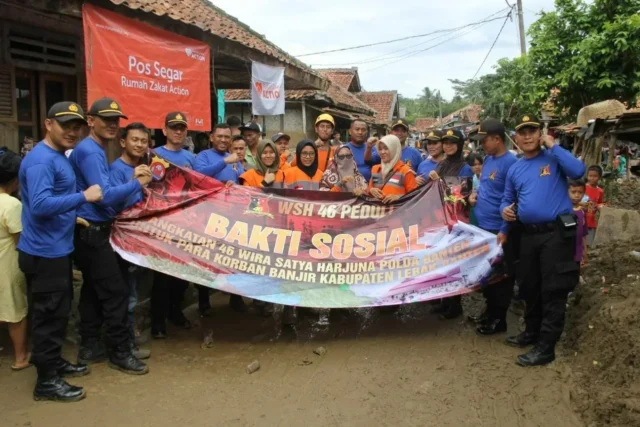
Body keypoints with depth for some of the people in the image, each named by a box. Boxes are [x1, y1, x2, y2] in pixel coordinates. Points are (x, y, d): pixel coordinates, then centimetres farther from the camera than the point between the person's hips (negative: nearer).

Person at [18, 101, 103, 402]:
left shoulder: (60, 157, 11)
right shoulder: (41, 160, -20)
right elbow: (40, 205, -31)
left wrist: (73, 214, 10)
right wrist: (84, 197, -26)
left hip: (57, 249, 10)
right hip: (44, 253, -10)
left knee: (59, 311, 21)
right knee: (50, 315, 0)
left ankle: (55, 362, 37)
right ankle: (46, 381, 12)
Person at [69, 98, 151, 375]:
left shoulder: (97, 151, 15)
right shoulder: (89, 151, -17)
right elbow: (105, 196, -24)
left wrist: (131, 178, 1)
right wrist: (138, 183, -15)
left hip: (91, 232, 11)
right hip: (91, 232, -11)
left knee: (93, 289, 15)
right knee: (115, 292, -6)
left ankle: (90, 347, 24)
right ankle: (120, 353, 3)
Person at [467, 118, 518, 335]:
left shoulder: (510, 162, -16)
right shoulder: (488, 159, 9)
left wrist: (505, 231, -18)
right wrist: (475, 193, 3)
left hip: (499, 231, -8)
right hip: (483, 227, 8)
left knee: (501, 275, 5)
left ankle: (499, 319, 17)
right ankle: (490, 311, 32)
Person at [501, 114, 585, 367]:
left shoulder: (554, 158, -3)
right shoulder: (514, 169, 14)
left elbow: (578, 171, -22)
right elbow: (507, 199, 21)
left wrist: (553, 146, -15)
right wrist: (506, 210, -2)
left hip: (557, 232, -6)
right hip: (529, 234, 7)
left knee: (553, 290, -3)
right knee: (530, 287, 16)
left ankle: (546, 346, 2)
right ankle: (532, 332, 33)